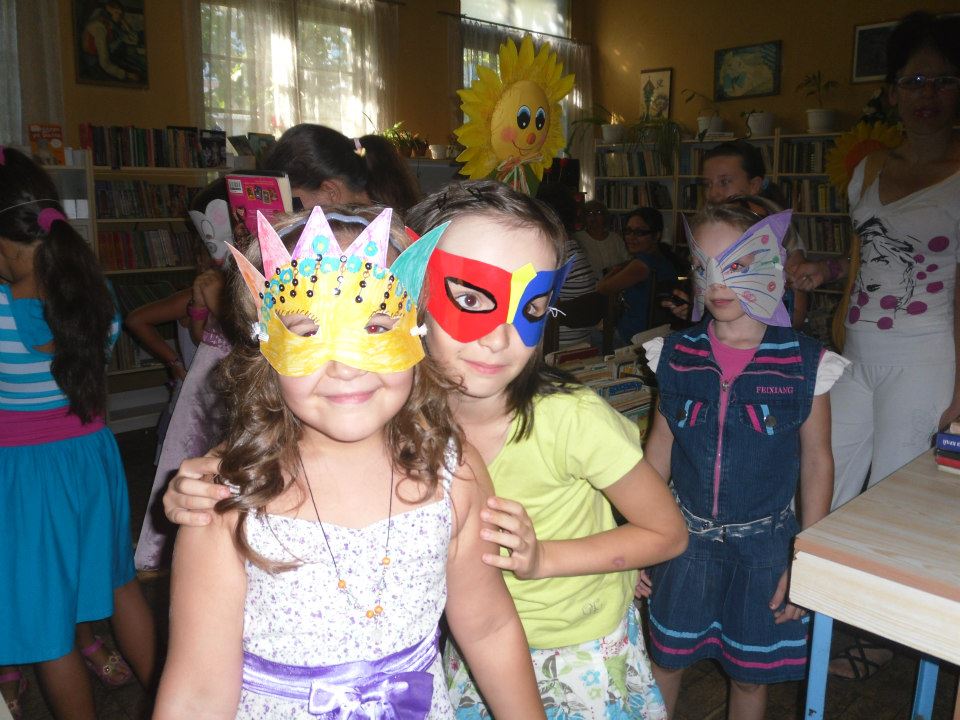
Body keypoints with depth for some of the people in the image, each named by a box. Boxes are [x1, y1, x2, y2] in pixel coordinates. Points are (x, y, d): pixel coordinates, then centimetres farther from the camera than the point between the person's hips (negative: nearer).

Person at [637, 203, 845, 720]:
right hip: (686, 537, 2)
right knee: (665, 658, 17)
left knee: (749, 674, 17)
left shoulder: (804, 362, -11)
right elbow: (661, 445, 1)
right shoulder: (677, 355, -5)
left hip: (763, 543, -1)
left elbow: (816, 462, -3)